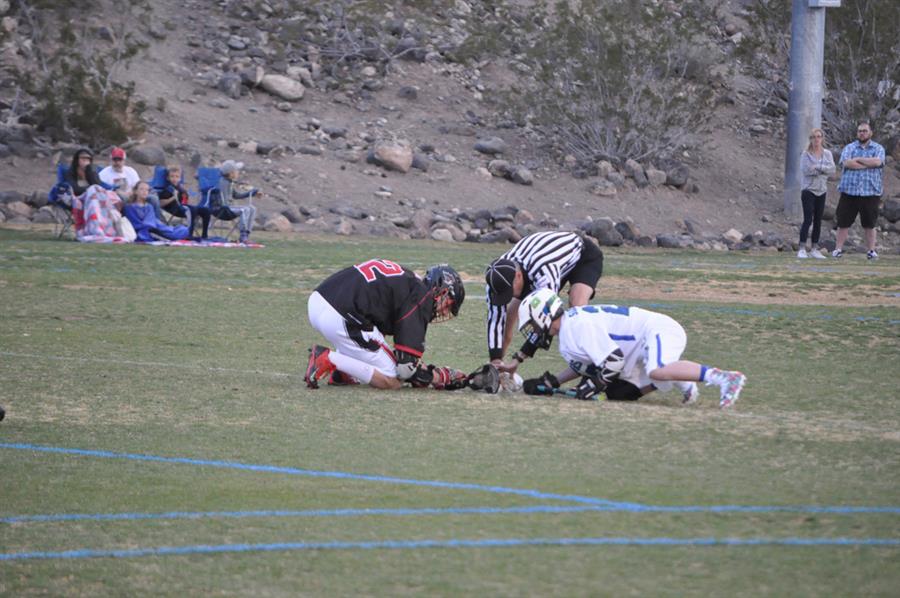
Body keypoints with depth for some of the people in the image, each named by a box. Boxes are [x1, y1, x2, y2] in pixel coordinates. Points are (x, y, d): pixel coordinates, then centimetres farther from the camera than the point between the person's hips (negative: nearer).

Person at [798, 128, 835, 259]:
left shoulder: (827, 154, 7)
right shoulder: (806, 154, -2)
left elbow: (832, 169, -6)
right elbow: (804, 169, -17)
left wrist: (817, 167, -17)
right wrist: (823, 170, -13)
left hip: (821, 191, 4)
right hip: (808, 190, -4)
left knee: (818, 221, 7)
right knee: (808, 220, -10)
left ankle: (814, 249, 12)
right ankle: (802, 249, -9)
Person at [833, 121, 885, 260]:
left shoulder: (878, 149, 8)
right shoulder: (849, 148, 8)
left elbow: (878, 162, -14)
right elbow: (846, 163, -12)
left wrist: (857, 159, -8)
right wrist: (868, 164, -11)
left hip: (870, 193, 0)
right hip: (849, 191, 0)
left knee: (869, 224, 6)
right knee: (843, 222, 1)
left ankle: (871, 250, 12)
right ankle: (838, 249, 6)